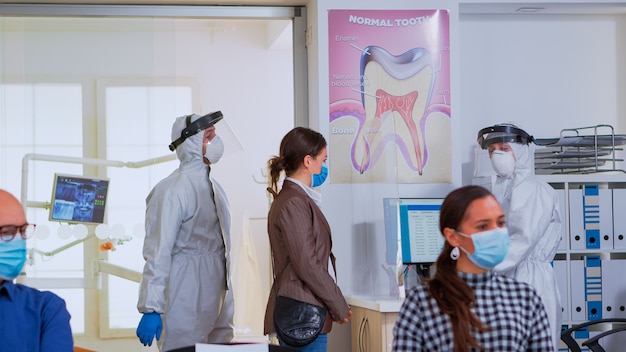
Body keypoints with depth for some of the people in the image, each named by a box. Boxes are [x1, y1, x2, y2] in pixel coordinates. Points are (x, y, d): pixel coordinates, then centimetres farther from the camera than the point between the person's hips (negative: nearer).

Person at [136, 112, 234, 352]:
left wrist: (227, 303, 15)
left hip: (219, 305, 8)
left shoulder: (215, 188, 13)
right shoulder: (172, 190, -14)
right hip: (187, 312, -8)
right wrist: (151, 309, -22)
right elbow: (158, 253, -18)